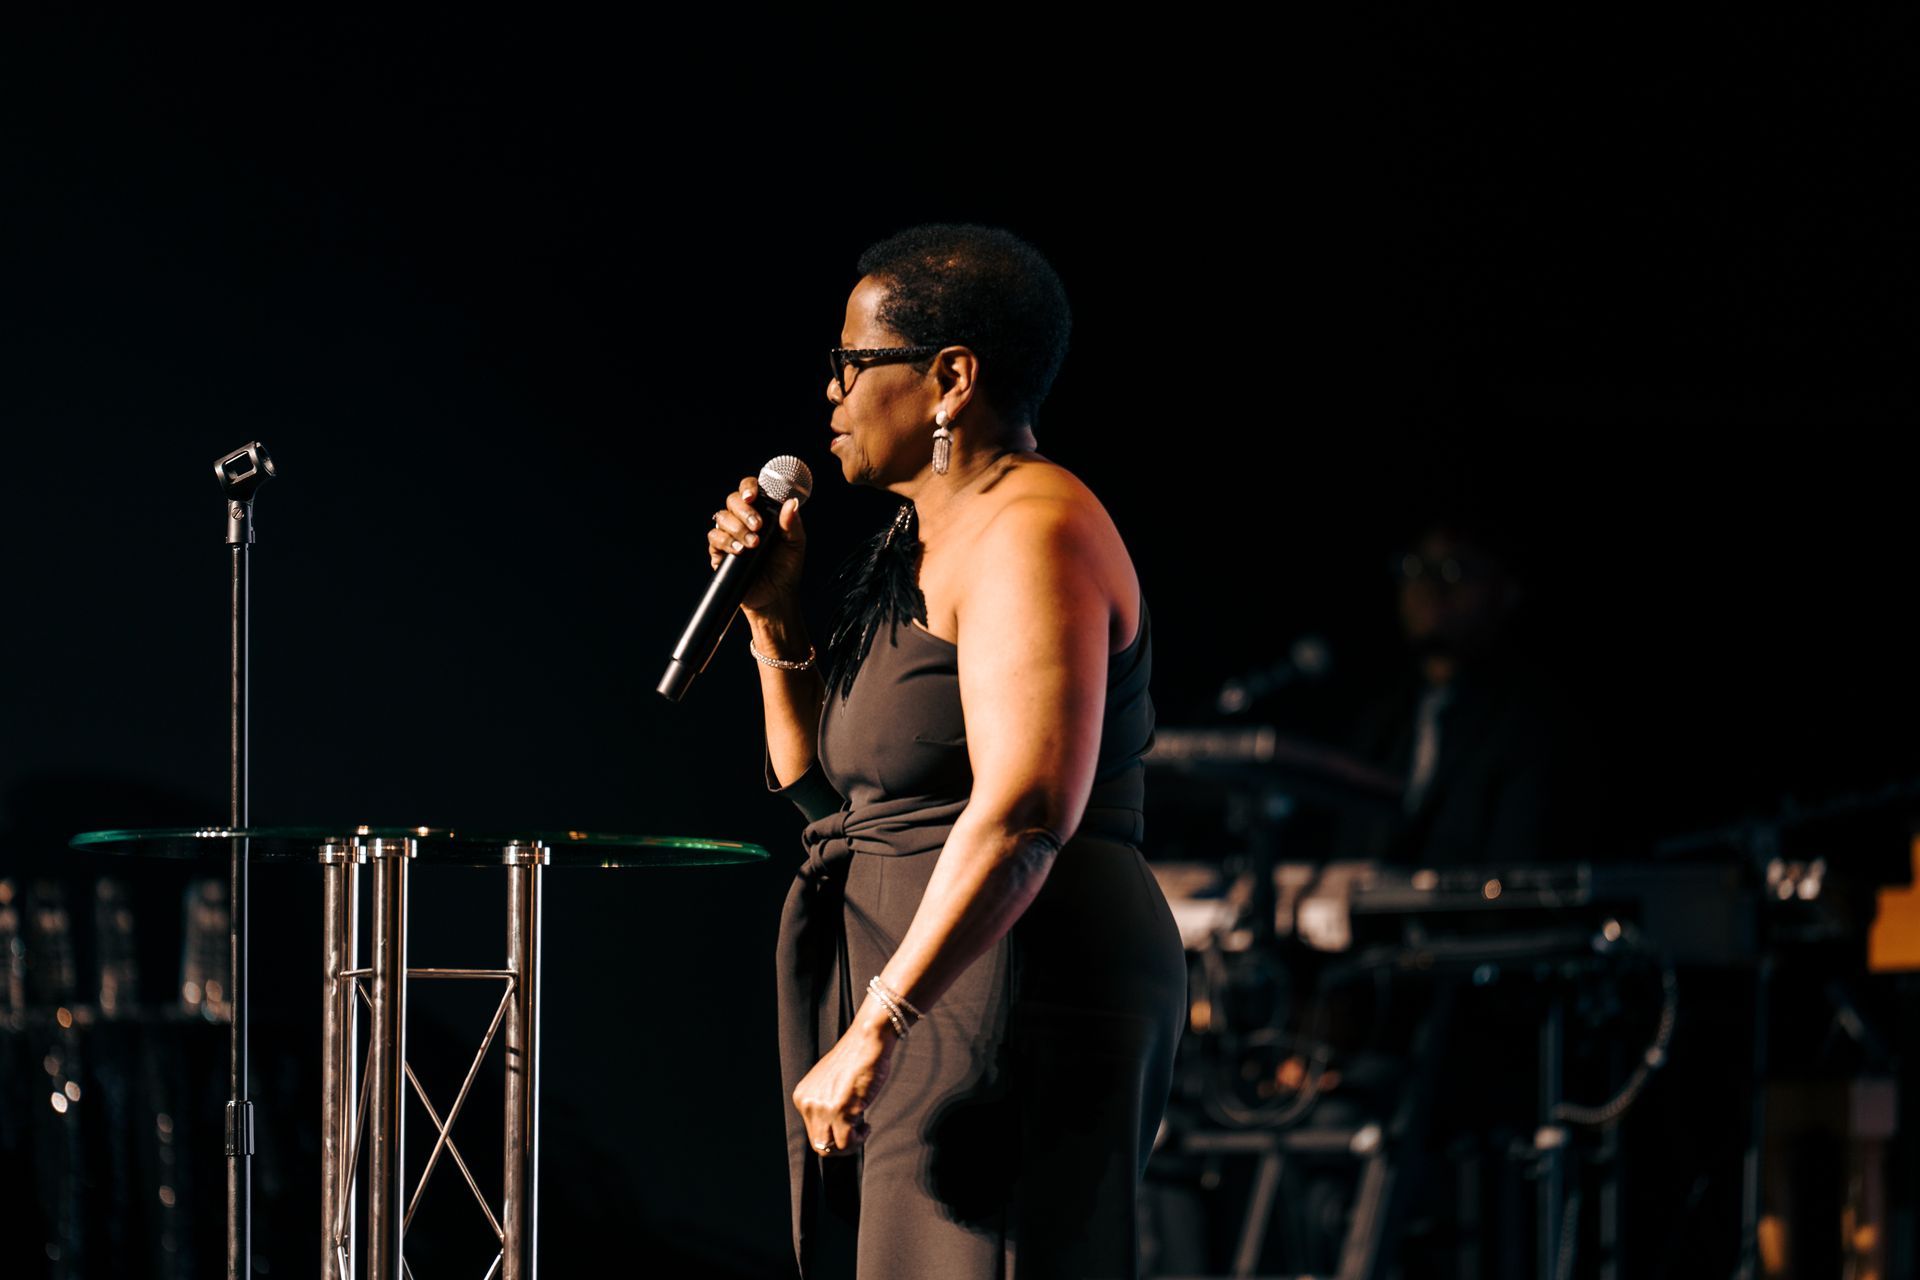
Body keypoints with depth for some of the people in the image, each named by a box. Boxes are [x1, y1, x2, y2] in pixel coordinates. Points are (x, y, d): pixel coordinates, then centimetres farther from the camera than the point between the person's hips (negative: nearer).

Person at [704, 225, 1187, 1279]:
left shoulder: (1028, 531, -13)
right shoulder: (911, 544, 19)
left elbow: (1024, 814, -25)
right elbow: (820, 785, 24)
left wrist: (874, 1029, -28)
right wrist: (773, 618, 10)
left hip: (1017, 986, -10)